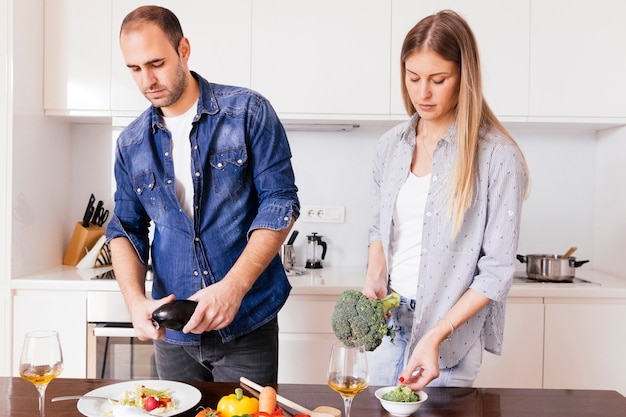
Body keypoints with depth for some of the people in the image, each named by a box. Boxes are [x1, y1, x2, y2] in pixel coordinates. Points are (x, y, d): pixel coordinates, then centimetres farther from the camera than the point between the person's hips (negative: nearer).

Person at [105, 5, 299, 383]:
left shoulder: (248, 112, -6)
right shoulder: (131, 143, 6)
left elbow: (281, 201, -10)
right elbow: (126, 228, 10)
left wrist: (232, 287, -21)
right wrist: (136, 301, -8)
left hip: (246, 326, -3)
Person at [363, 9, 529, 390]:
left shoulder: (499, 156, -14)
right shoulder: (391, 145, 3)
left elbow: (497, 270, -14)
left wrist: (436, 336, -21)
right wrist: (374, 281, -5)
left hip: (450, 334, -5)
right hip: (387, 319, 5)